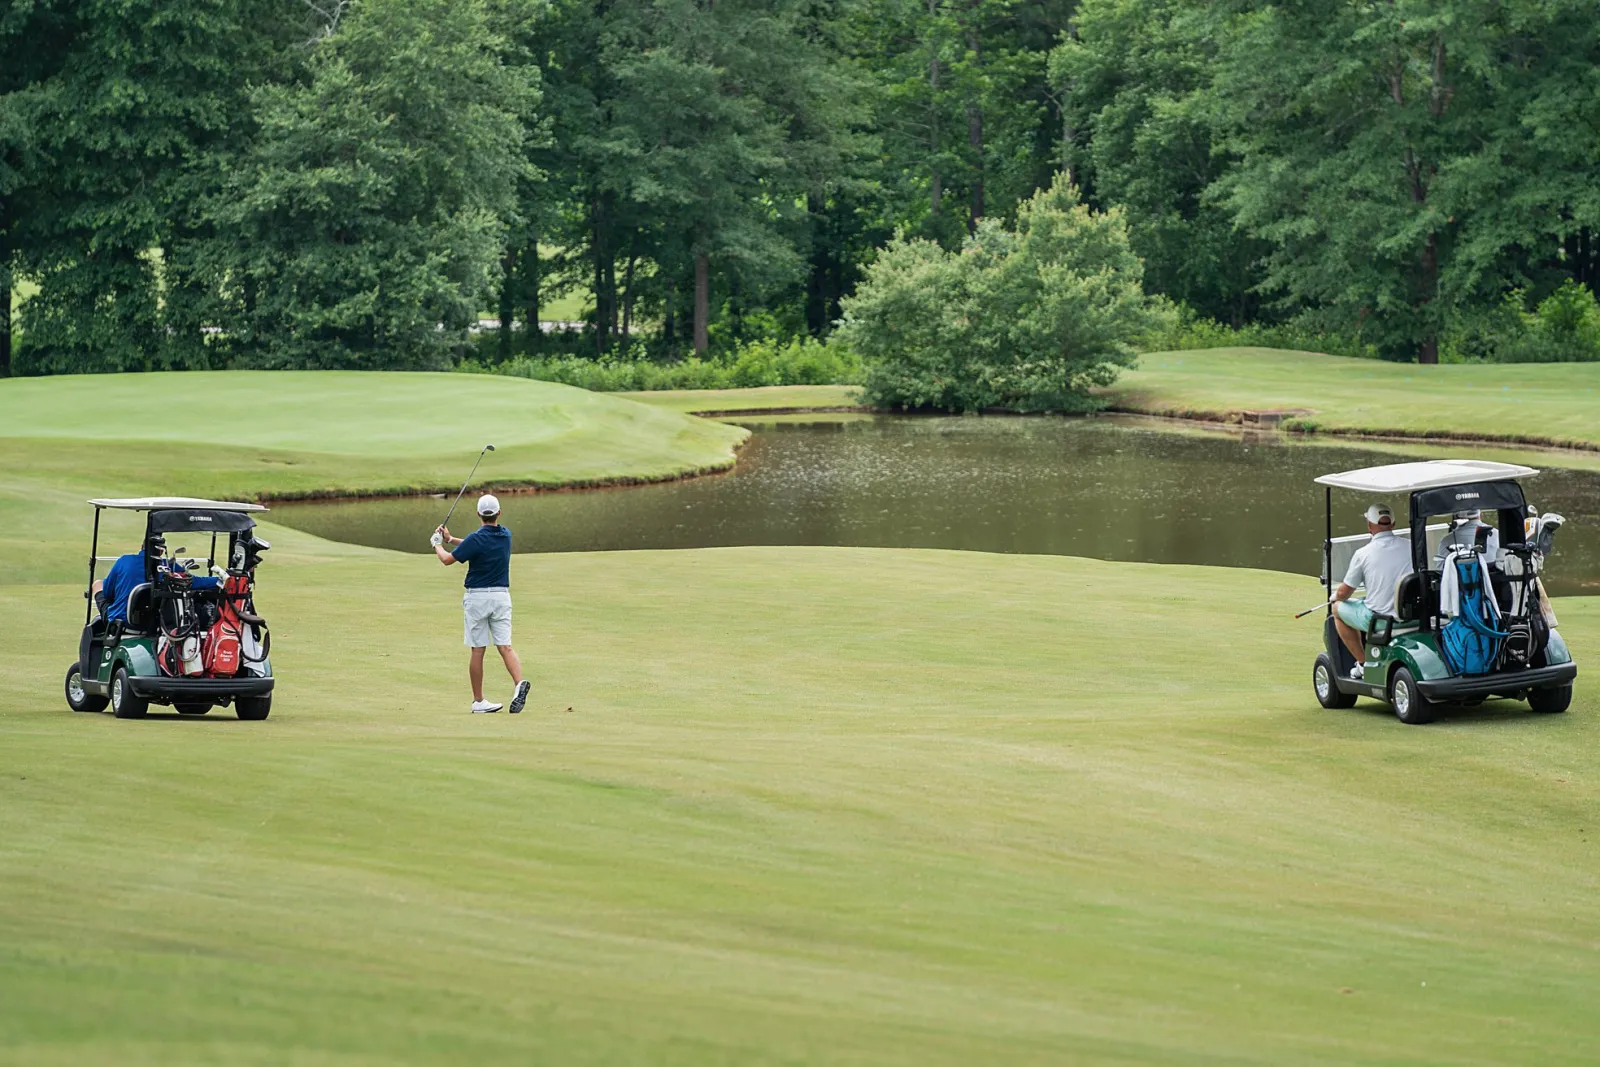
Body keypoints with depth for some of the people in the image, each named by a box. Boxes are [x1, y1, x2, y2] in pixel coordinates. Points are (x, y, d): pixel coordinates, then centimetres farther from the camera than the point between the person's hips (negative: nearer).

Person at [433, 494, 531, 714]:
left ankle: (478, 701, 8)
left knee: (477, 650, 4)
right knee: (505, 646, -2)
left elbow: (447, 559, -7)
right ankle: (519, 684, -27)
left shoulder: (476, 539, -14)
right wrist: (451, 539, 23)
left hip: (477, 597, -4)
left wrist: (438, 545, 14)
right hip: (501, 595, 4)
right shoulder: (506, 536, 4)